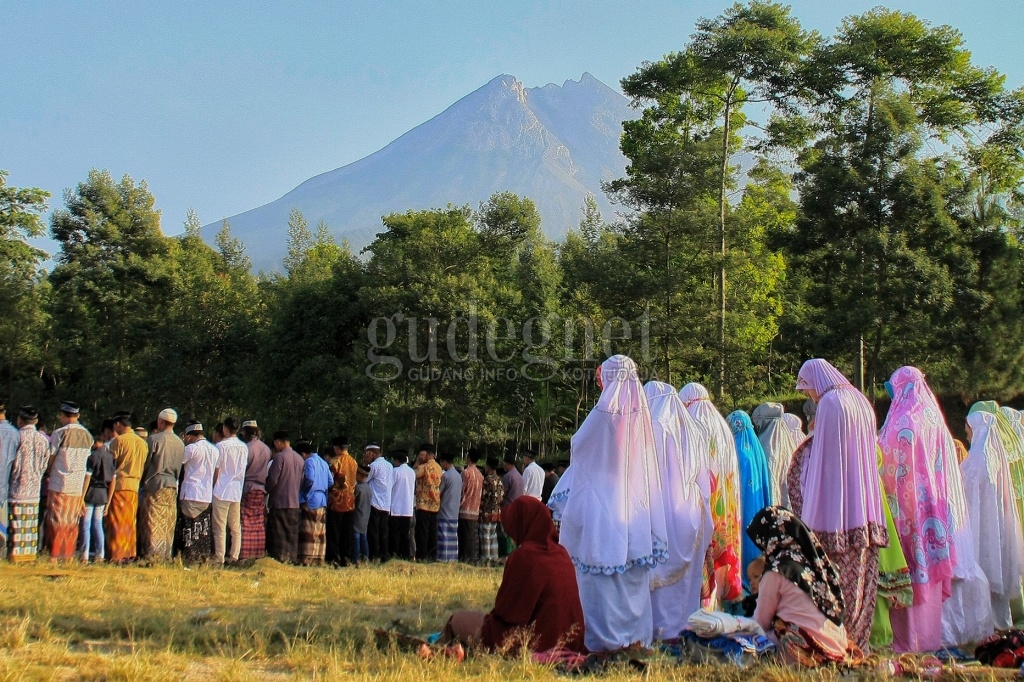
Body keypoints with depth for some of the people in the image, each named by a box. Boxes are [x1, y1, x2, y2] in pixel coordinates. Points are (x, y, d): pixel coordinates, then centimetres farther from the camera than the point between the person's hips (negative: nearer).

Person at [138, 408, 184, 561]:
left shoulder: (154, 439, -8)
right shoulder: (180, 443, 9)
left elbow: (144, 464, -4)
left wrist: (141, 481, 10)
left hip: (155, 484, -5)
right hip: (172, 486, 5)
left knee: (153, 523, -3)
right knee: (168, 525, 8)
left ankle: (152, 555, -7)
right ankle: (166, 555, 9)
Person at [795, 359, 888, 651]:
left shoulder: (829, 403, -10)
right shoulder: (862, 401, 14)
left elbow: (823, 458, -12)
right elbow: (870, 452, 18)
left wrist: (814, 517, -8)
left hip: (835, 510, -8)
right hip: (866, 510, 8)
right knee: (862, 576, 9)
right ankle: (859, 640, 14)